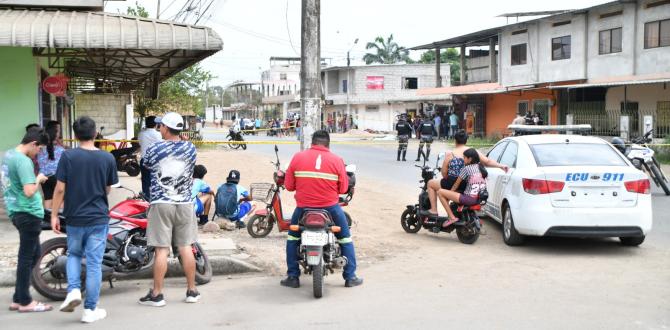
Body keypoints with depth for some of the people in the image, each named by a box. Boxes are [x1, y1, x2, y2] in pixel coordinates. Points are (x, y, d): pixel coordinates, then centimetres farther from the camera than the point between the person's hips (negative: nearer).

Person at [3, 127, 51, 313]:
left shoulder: (8, 155, 10)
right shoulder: (23, 161, -20)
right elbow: (29, 191, -27)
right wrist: (39, 179, -10)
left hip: (16, 212, 10)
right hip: (28, 213, -10)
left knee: (33, 254, 17)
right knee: (26, 257, 1)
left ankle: (18, 299, 21)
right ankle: (24, 302, 11)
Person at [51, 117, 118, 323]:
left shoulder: (68, 156, -8)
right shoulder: (107, 158, -5)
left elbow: (60, 189, -8)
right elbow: (108, 189, 5)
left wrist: (54, 215, 1)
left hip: (75, 218, 0)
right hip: (99, 218, 0)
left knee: (74, 255, 23)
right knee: (94, 263, 4)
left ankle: (73, 290, 3)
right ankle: (90, 310, 9)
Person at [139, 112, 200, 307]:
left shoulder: (154, 149, -8)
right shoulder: (190, 148, 0)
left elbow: (146, 166, 12)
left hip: (161, 204, -3)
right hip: (185, 203, 3)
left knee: (161, 249, -1)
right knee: (186, 247, 9)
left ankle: (157, 294, 5)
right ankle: (192, 291, 15)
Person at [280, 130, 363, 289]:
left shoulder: (298, 157, -2)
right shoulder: (336, 160, -4)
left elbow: (289, 186, 0)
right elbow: (343, 188, -2)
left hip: (304, 207, 1)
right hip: (330, 207, -1)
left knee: (293, 238, 23)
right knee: (345, 238, 18)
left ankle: (293, 277, 21)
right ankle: (350, 277, 19)